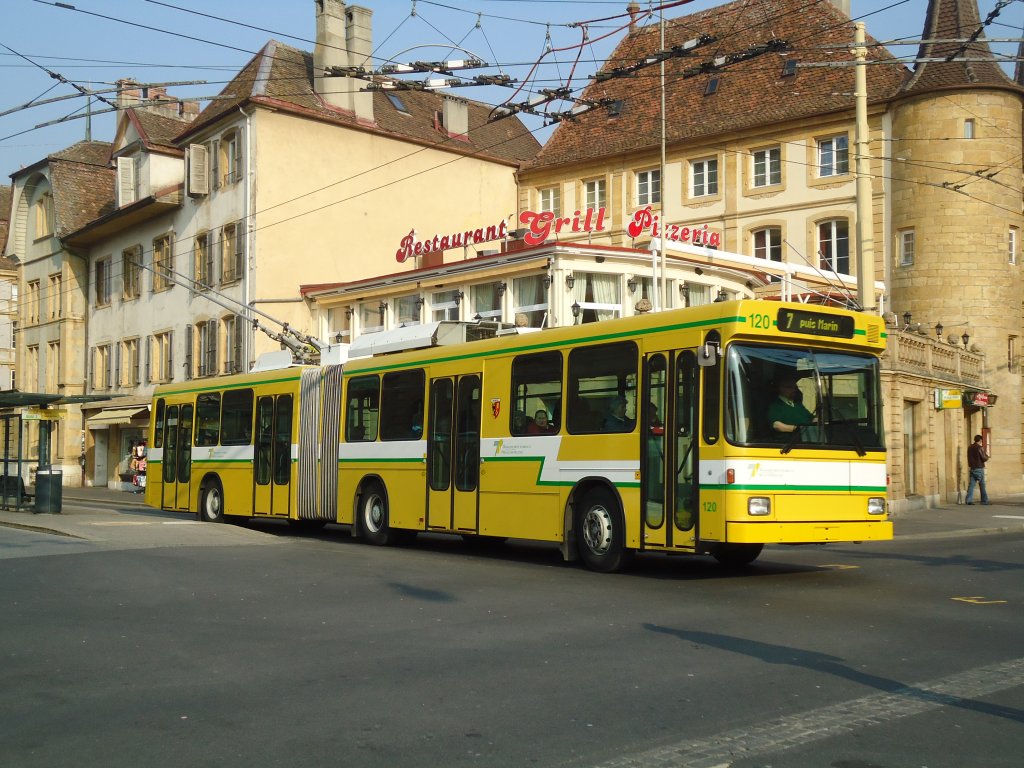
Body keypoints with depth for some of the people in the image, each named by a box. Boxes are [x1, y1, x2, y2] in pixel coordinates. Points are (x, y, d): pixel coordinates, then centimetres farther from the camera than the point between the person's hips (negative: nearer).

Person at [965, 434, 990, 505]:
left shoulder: (969, 447, 7)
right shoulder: (979, 448, -13)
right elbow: (984, 458, -10)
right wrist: (987, 456, 9)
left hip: (972, 469, 5)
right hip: (979, 469, -5)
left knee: (971, 484, 1)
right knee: (982, 485, 6)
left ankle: (968, 500, -8)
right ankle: (984, 500, 12)